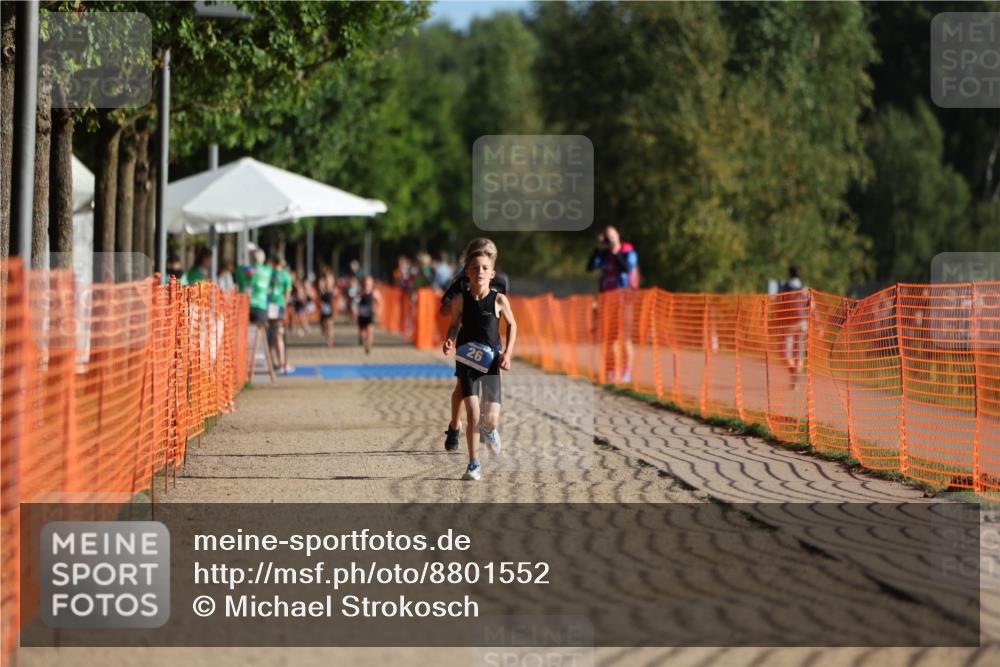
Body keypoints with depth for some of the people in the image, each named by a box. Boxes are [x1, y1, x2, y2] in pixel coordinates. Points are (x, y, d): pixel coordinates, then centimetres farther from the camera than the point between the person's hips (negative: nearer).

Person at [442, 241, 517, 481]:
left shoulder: (499, 300, -7)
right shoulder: (461, 300, -6)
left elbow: (512, 325, 8)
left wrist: (508, 353, -2)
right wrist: (450, 342, -12)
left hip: (491, 362, 0)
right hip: (467, 361, 0)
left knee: (491, 419, -5)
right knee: (473, 414, -9)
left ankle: (489, 430, 34)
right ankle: (473, 464, 2)